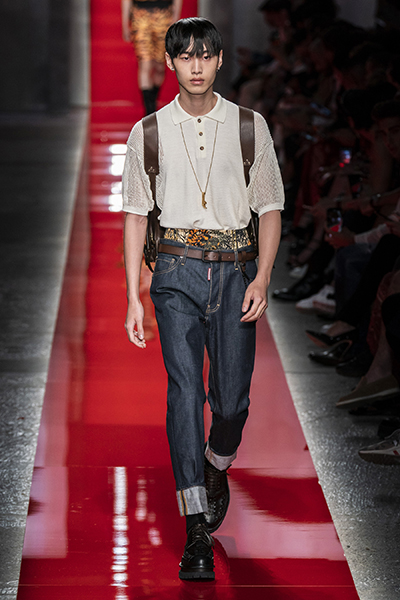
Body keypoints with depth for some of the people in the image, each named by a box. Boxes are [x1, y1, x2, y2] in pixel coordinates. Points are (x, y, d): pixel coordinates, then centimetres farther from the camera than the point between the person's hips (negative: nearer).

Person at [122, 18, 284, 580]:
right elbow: (135, 215, 8)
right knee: (185, 390, -13)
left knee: (231, 399, 0)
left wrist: (262, 279, -5)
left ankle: (217, 470, 36)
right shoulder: (148, 133, 5)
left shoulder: (250, 127, 5)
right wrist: (133, 297, 2)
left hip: (236, 270, 1)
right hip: (178, 271, -1)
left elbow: (270, 209, 8)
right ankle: (197, 532, -14)